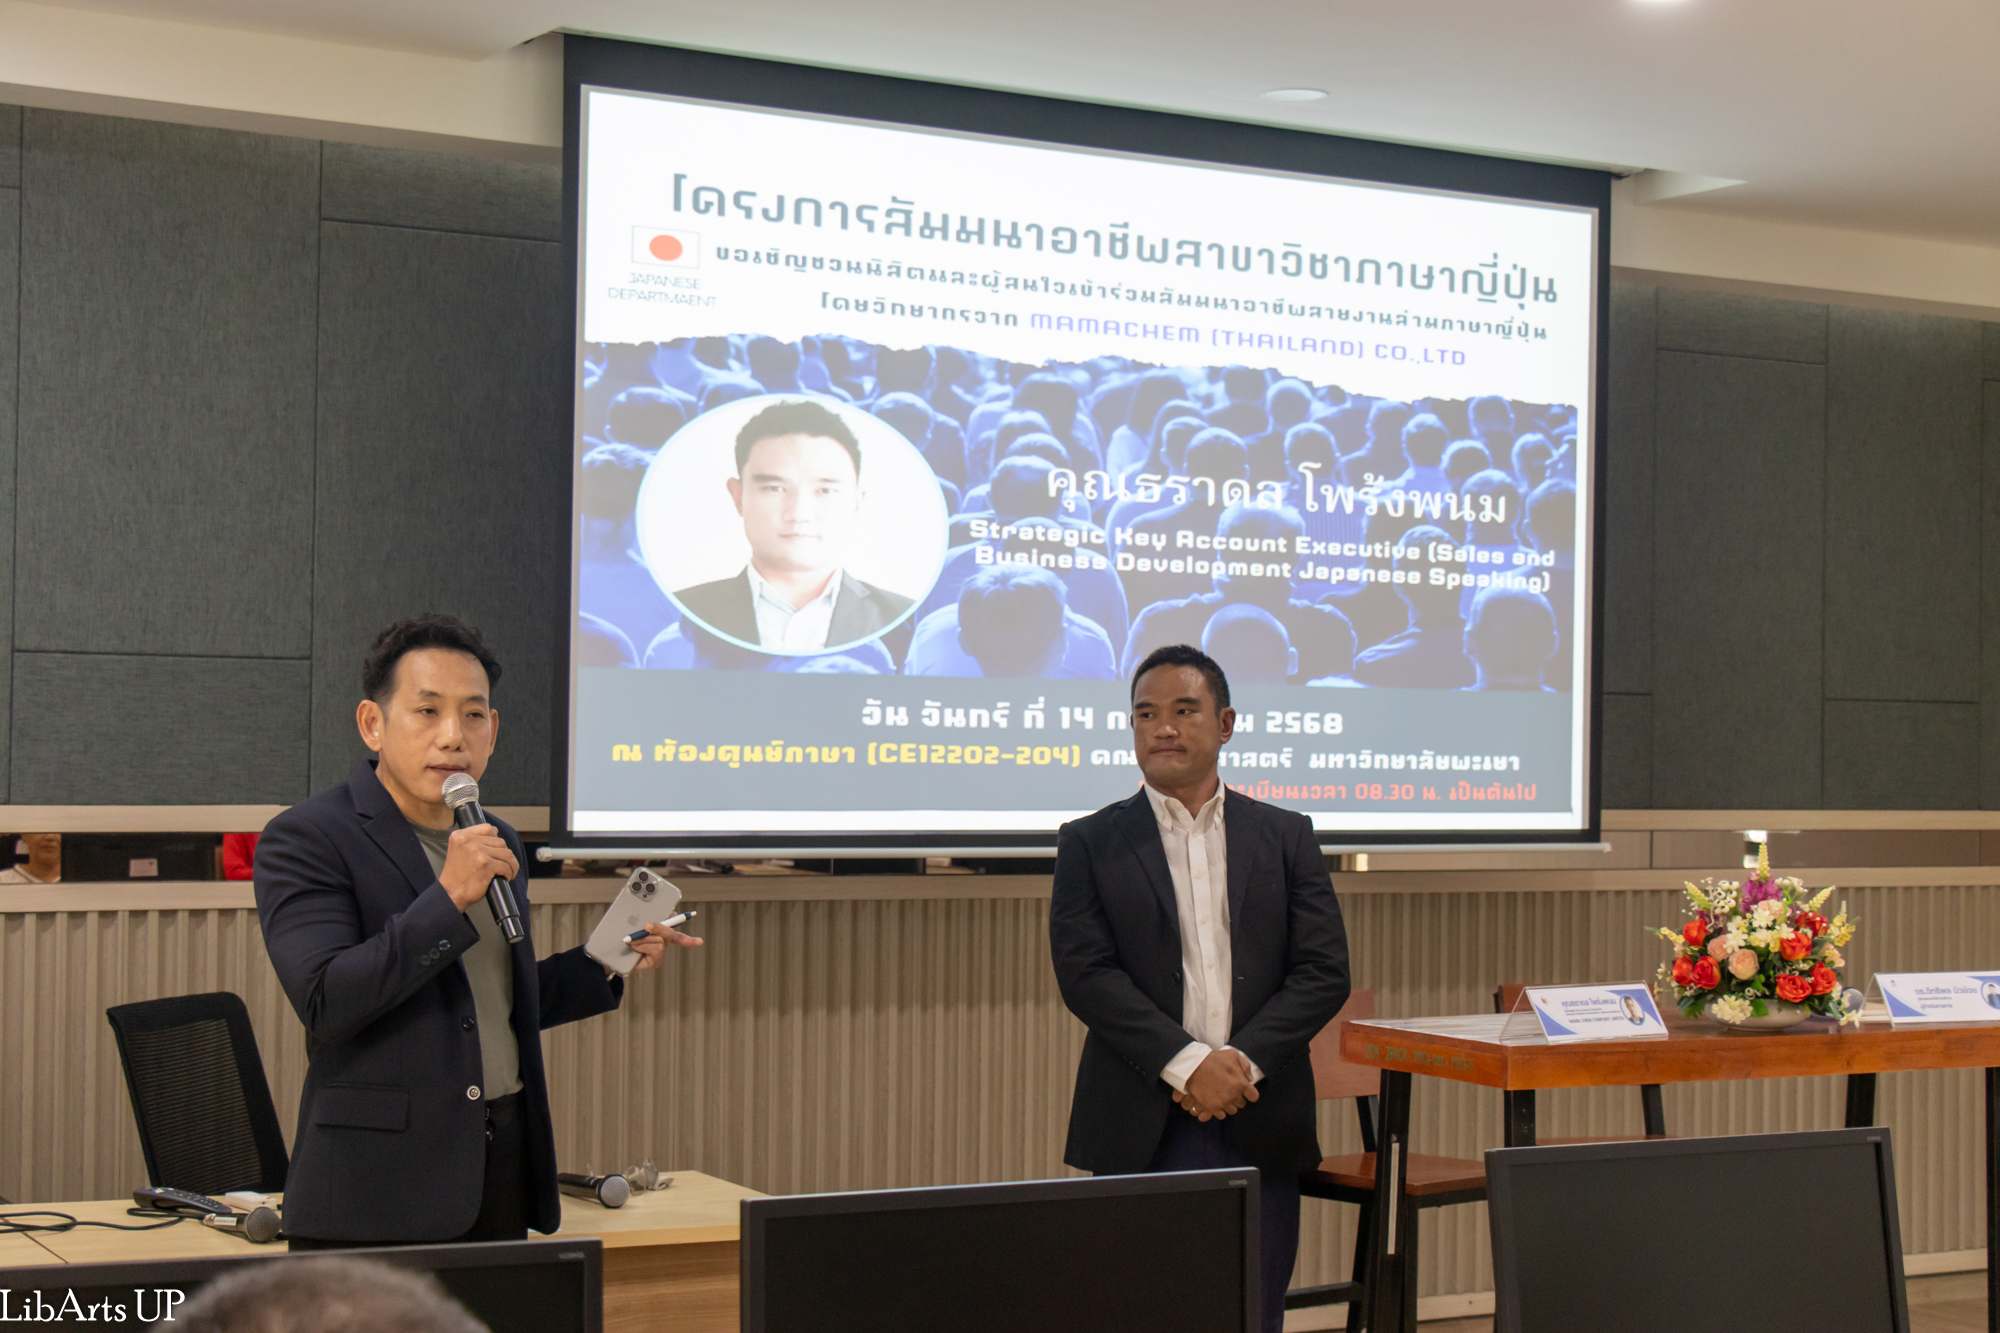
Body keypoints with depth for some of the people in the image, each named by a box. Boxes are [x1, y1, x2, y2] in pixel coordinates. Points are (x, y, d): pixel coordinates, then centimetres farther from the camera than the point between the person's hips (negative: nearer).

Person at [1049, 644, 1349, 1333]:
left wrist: (1243, 1062, -10)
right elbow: (1085, 974, -5)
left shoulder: (1286, 836, 12)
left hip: (1260, 1125, 2)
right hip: (1142, 1132, -1)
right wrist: (1188, 1065, -15)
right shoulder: (1091, 843, 6)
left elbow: (1324, 971, 4)